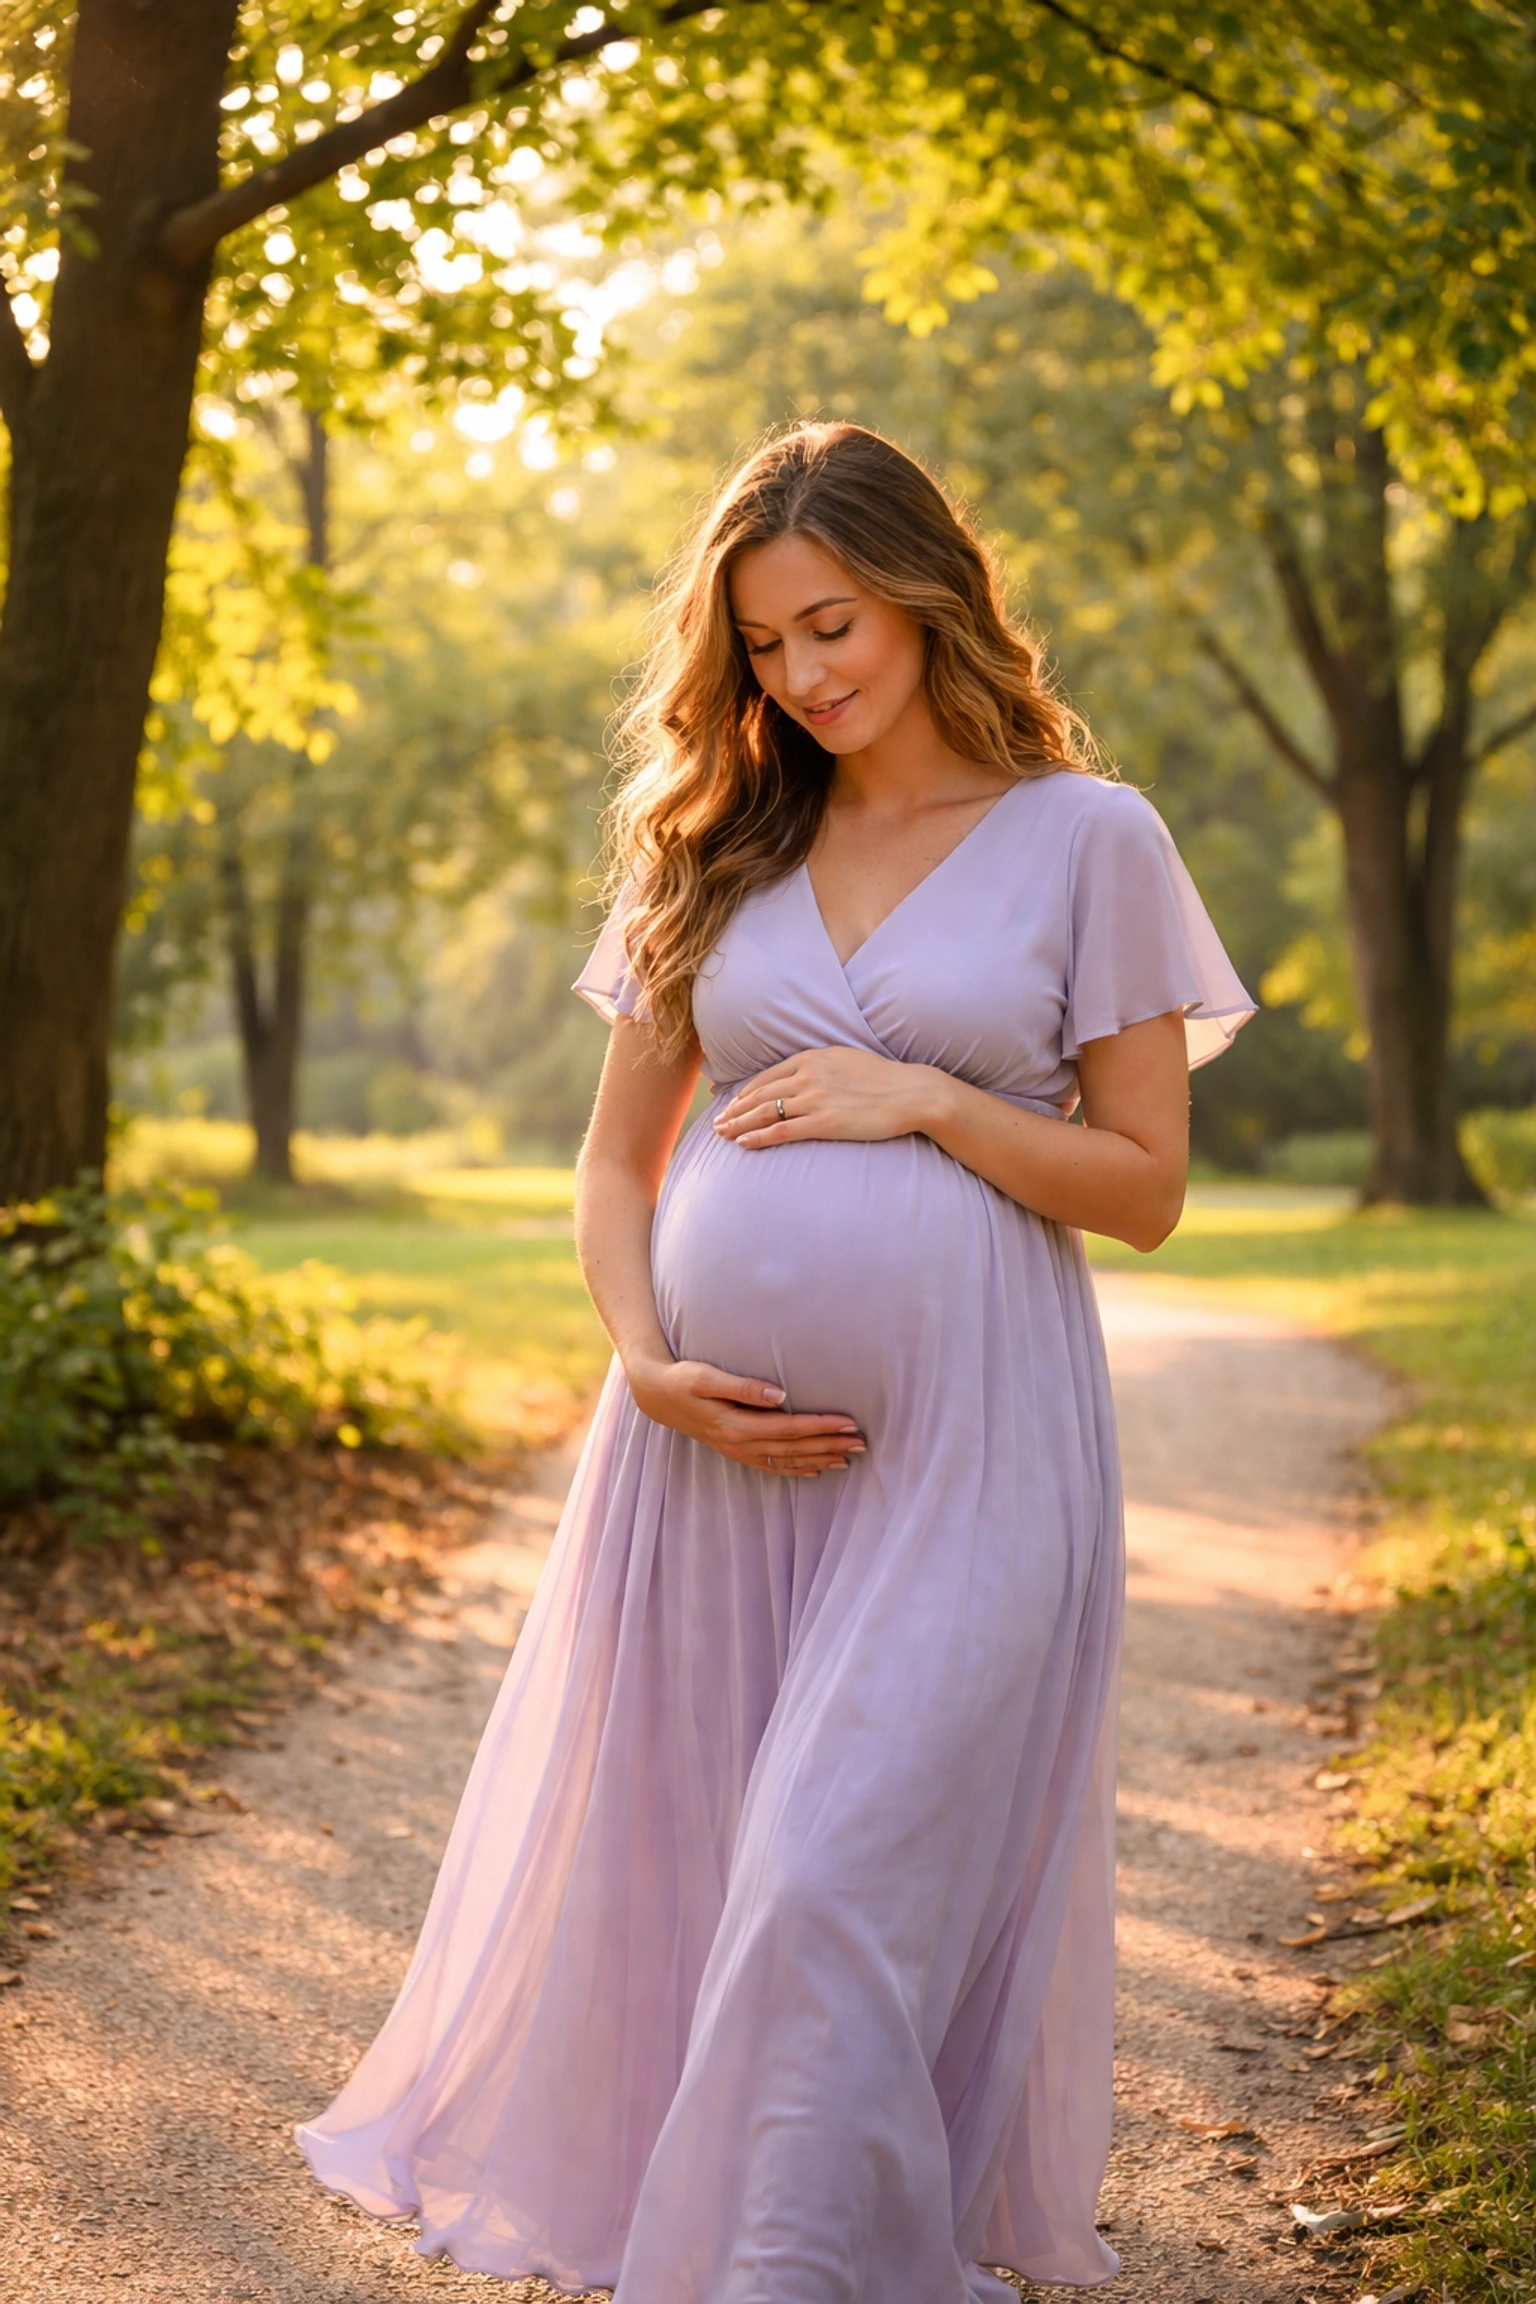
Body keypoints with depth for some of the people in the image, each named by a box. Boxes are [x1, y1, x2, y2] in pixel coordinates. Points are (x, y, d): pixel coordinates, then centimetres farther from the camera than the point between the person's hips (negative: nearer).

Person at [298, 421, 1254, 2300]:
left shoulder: (1087, 838, 1)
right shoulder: (727, 844, 11)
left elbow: (1145, 1187, 2)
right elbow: (615, 1159, 13)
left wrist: (930, 1103, -11)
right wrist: (646, 1361, -4)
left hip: (959, 1442, -4)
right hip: (710, 1435, 4)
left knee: (844, 1882, -9)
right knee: (675, 1869, 11)